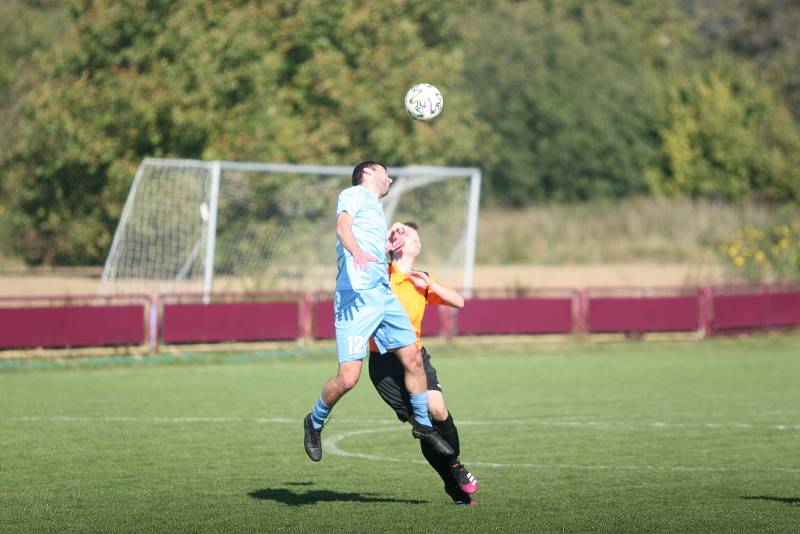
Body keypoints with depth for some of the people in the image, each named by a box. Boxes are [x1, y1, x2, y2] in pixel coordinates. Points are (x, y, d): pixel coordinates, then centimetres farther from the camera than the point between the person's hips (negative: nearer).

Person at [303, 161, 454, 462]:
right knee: (348, 377, -13)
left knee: (413, 358, 5)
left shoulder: (376, 209, 28)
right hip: (356, 296, -8)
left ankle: (423, 425, 22)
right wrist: (357, 251, -36)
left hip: (384, 296, 8)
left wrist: (389, 248, 20)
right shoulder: (354, 194, 4)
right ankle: (315, 423, 9)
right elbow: (343, 226, -17)